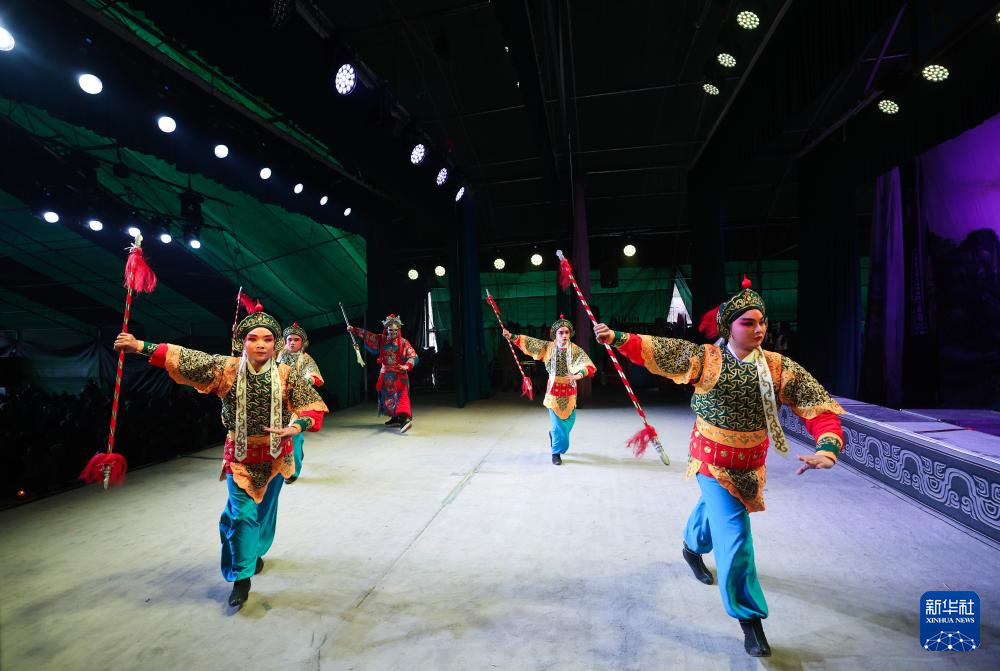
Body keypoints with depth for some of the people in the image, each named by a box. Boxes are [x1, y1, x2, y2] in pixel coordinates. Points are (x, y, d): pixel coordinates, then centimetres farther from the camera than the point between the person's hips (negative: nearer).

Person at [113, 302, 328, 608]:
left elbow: (315, 407, -13)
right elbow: (183, 357, -12)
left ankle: (255, 552, 47)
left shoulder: (285, 375, -14)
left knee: (265, 509, 18)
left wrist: (295, 427, -29)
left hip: (275, 454, 1)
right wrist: (140, 346, -17)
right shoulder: (227, 368, -12)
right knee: (242, 514, -2)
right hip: (239, 453, -1)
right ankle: (241, 578, 17)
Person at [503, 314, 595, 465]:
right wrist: (511, 336, -11)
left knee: (569, 421, 11)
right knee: (558, 423, -1)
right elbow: (527, 342, -1)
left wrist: (578, 375, -35)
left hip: (569, 390, 1)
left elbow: (590, 367, -17)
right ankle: (556, 452, 20)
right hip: (554, 389, -1)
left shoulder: (576, 350, -8)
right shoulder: (547, 347, -4)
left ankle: (554, 435, 46)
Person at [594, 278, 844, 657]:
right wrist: (618, 339, -24)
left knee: (715, 507, 29)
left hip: (751, 463, 4)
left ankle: (692, 548, 60)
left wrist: (827, 447, -31)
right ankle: (749, 617, 12)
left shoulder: (780, 368, -11)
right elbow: (654, 350, -14)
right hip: (713, 459, -4)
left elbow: (820, 408, -14)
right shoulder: (704, 358, -16)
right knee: (734, 534, -6)